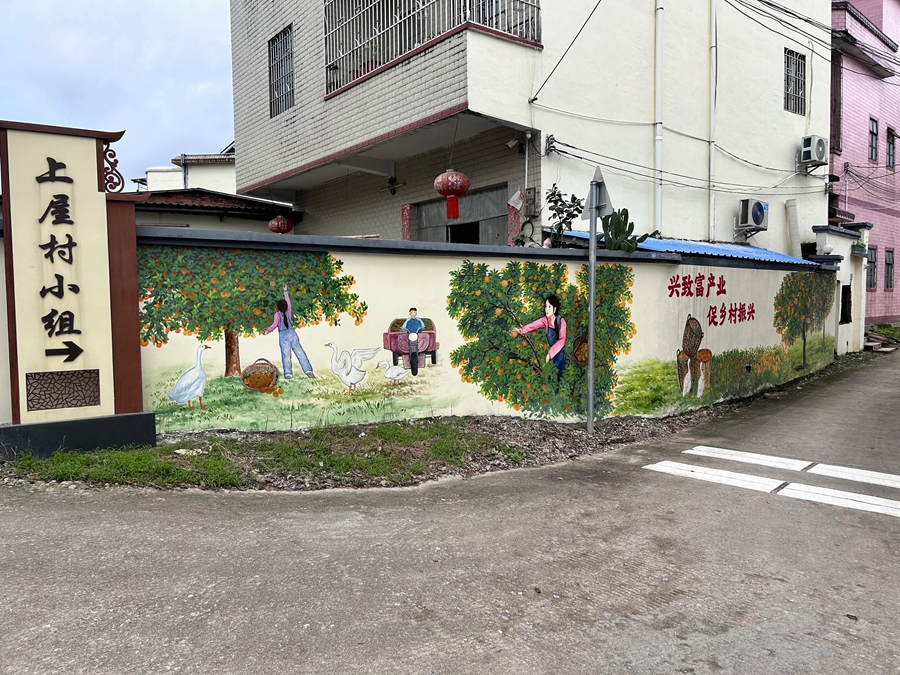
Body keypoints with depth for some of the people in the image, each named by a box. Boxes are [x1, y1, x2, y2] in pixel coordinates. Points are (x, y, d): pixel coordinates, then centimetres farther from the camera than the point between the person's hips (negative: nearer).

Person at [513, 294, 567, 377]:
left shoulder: (561, 321, -18)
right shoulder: (545, 320, -4)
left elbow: (562, 340, -26)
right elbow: (533, 325, -17)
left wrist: (550, 353, -34)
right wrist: (521, 330, -34)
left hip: (560, 353, -4)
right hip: (551, 351, 4)